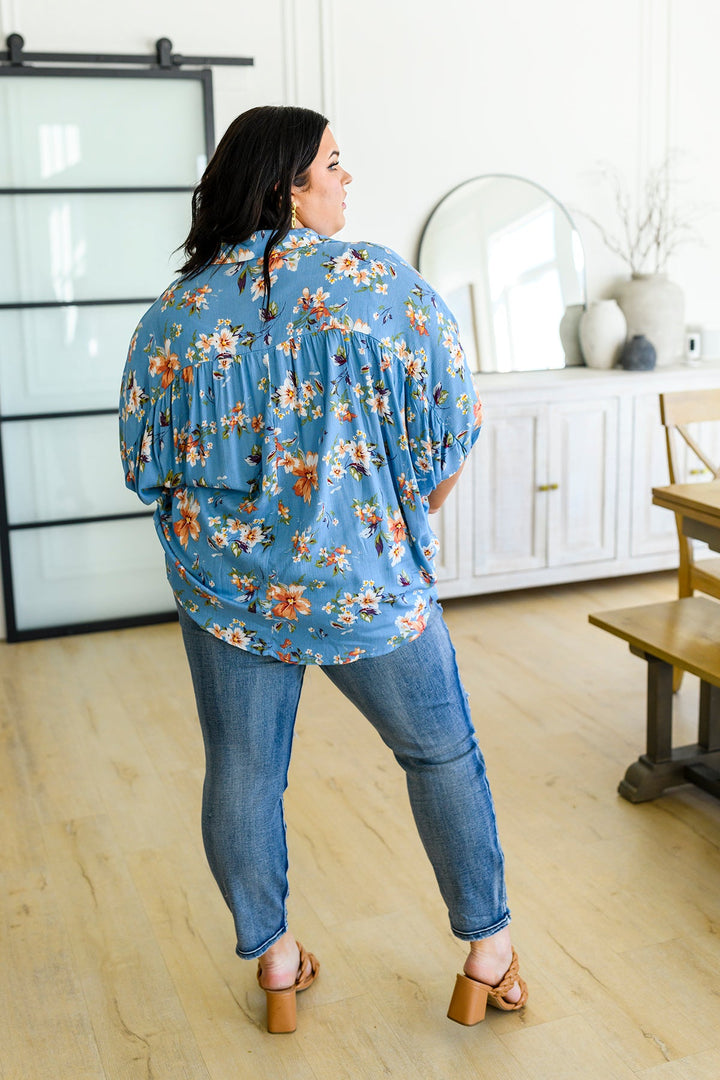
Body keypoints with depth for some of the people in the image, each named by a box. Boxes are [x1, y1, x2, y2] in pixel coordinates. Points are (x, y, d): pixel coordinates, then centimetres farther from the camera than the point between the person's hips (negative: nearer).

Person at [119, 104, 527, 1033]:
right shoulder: (385, 284, -8)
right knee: (442, 754, 17)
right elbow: (448, 433, -6)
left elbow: (143, 466, 5)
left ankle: (274, 966, 32)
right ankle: (488, 953, 29)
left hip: (223, 590, 3)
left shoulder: (172, 313, 0)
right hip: (368, 585, -2)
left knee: (241, 775, 17)